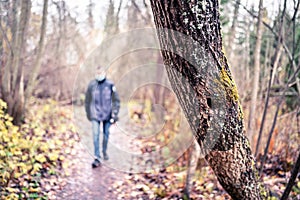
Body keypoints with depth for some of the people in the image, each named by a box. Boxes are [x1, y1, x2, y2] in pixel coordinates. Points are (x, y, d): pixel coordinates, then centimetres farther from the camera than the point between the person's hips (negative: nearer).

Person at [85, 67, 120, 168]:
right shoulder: (91, 85, -3)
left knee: (106, 134, 12)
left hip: (107, 114, 0)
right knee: (95, 135, -9)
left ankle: (104, 151, 37)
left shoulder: (110, 85, -6)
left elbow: (116, 100, -3)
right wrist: (88, 114, 12)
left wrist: (115, 114, -8)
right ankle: (97, 158, -7)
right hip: (95, 115, 0)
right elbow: (87, 101, 8)